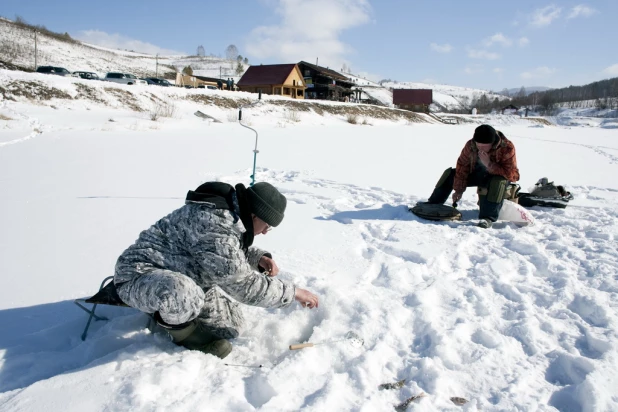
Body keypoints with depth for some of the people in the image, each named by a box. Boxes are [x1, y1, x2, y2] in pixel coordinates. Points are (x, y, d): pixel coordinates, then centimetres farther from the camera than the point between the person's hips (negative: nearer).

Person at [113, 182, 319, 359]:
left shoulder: (230, 213, -2)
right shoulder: (214, 226, -32)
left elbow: (235, 252, 17)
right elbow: (243, 285, -28)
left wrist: (259, 258, -4)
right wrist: (293, 292, -19)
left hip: (183, 277, 9)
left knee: (230, 326, 6)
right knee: (183, 294, -42)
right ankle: (181, 330, -9)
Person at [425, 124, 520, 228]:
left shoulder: (507, 148, -30)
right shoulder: (471, 145, -19)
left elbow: (510, 174, -33)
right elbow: (462, 166, -11)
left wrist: (489, 164, -43)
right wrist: (459, 189, -12)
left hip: (499, 176, -4)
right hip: (478, 172, 5)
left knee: (497, 182, -40)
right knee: (450, 174, -6)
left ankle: (488, 218, -38)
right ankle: (432, 204, 4)